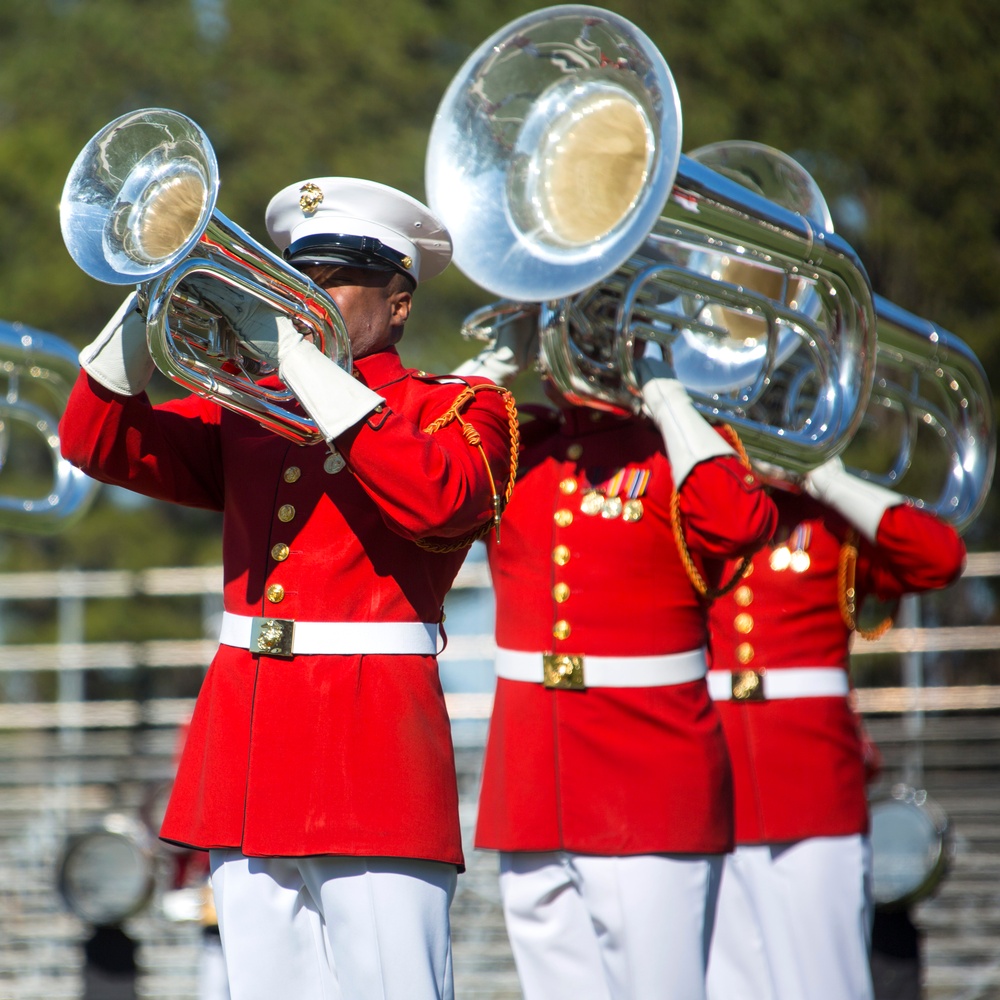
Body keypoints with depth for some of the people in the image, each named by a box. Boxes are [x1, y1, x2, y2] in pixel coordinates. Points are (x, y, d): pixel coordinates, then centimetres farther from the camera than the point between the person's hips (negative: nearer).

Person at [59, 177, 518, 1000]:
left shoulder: (457, 408, 3)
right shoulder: (250, 412, 19)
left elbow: (435, 497, -19)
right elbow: (100, 440, 11)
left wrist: (300, 355, -18)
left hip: (371, 748, -5)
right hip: (246, 752, 5)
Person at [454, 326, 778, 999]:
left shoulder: (677, 446, 0)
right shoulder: (512, 444, 13)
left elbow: (741, 523, -20)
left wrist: (661, 388, -11)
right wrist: (500, 360, 1)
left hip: (650, 776, -4)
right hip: (534, 784, 4)